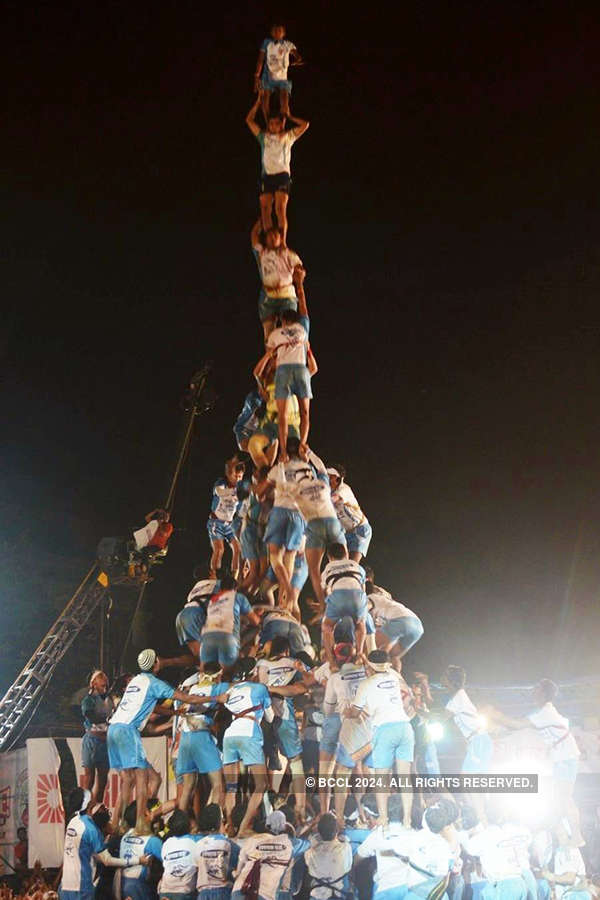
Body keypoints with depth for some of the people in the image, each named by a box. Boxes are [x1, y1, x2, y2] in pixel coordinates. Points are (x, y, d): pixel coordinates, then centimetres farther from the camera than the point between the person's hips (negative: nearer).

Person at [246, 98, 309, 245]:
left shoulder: (288, 136, 18)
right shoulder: (263, 136, 21)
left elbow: (305, 124, 17)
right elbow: (249, 120, 24)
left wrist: (288, 116, 23)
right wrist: (258, 102, 23)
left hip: (282, 174, -2)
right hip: (266, 176, 2)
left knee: (280, 209, -14)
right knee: (265, 209, -9)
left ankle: (282, 242, -18)